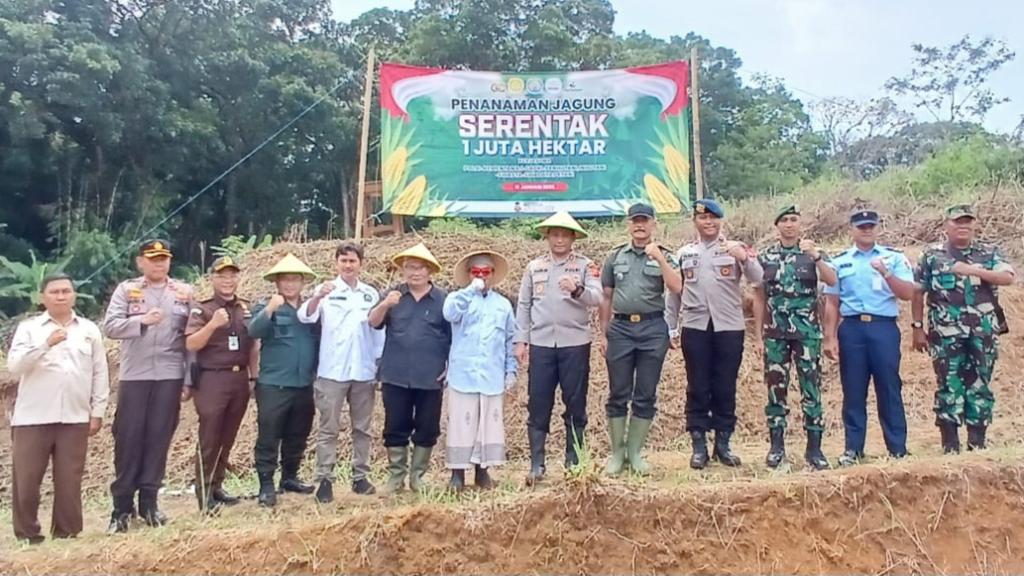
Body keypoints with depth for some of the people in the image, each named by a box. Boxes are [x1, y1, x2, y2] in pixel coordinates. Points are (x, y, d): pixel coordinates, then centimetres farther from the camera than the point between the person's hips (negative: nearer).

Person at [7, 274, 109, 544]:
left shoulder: (89, 330, 10)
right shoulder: (28, 327, 4)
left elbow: (100, 373, 11)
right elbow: (14, 365, -9)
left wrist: (98, 412, 6)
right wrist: (46, 343, -22)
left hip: (74, 418, 1)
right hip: (32, 417, -1)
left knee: (69, 480, 4)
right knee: (26, 479, 2)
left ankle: (67, 533, 15)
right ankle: (27, 534, 16)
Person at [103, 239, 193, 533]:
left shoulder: (184, 291, 7)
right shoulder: (126, 289, 5)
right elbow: (110, 326, -6)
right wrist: (142, 321, -23)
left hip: (170, 377, 1)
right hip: (134, 376, 0)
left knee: (159, 438, 4)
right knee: (128, 439, 2)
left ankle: (149, 502, 14)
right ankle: (122, 506, 12)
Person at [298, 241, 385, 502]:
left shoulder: (371, 294, 7)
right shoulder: (325, 291, -1)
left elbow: (379, 331, 11)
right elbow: (305, 317, -17)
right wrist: (317, 297, -36)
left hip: (364, 372, 3)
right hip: (332, 371, -3)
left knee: (362, 428, 10)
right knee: (328, 428, 2)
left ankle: (360, 477, 19)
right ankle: (325, 480, 7)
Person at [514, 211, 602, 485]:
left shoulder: (585, 265, 2)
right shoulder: (534, 267, 10)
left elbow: (597, 298, -11)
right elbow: (524, 305, 10)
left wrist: (577, 290, -31)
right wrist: (521, 340, 4)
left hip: (575, 344, -2)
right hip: (541, 344, 2)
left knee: (575, 404, 6)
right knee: (538, 405, 2)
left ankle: (574, 462, 18)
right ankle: (536, 464, 10)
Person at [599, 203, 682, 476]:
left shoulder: (664, 256, 6)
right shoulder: (615, 256, 11)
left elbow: (676, 287, -10)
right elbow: (606, 298, 12)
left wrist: (659, 258, -16)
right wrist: (603, 333, 7)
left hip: (653, 329, -1)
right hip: (621, 327, 1)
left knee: (646, 395, 4)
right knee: (618, 394, 3)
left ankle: (635, 453, 15)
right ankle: (617, 453, 14)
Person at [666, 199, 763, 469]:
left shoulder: (736, 248, 4)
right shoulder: (684, 253, 10)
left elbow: (757, 278, -10)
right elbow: (674, 292, 13)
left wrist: (744, 258, -29)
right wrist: (671, 327, 11)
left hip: (729, 327, -1)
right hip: (695, 328, 1)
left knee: (725, 388, 5)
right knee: (698, 388, 4)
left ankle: (723, 444, 17)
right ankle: (699, 446, 12)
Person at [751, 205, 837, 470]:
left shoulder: (814, 252, 4)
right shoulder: (765, 257, 6)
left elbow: (832, 281, -14)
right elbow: (759, 299, 7)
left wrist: (815, 256, -28)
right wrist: (758, 336, 4)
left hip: (808, 331, -1)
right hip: (775, 333, 1)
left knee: (811, 387, 0)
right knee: (776, 388, 4)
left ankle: (814, 447, 7)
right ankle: (777, 446, 13)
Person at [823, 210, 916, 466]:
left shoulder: (894, 257, 6)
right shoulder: (839, 262, 10)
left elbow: (908, 293, -3)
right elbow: (832, 303, 8)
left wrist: (886, 273, -18)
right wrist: (830, 337, 2)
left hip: (884, 328, -1)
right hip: (851, 329, 1)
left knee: (889, 389, 2)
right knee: (853, 391, 4)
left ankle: (898, 449, 11)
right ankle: (853, 448, 12)